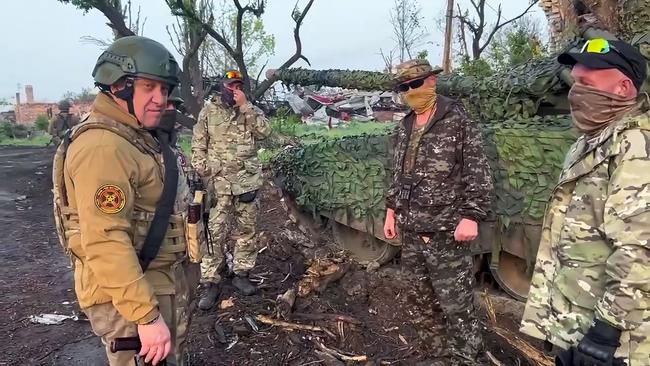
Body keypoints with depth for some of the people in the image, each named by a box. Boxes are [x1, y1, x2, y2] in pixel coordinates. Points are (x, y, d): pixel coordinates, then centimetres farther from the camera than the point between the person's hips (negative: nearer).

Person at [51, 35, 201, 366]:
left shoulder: (143, 136, 9)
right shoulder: (102, 147, -24)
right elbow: (106, 243, -30)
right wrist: (147, 315, -28)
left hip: (167, 283, 10)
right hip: (131, 297, -10)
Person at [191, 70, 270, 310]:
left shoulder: (250, 110, 9)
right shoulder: (209, 111, 4)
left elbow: (264, 132, -9)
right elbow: (198, 145, 3)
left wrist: (245, 106, -11)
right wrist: (201, 172, -6)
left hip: (248, 179, 3)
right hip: (218, 180, -2)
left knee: (247, 229, 9)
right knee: (214, 231, -3)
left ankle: (241, 274, 24)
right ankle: (211, 283, 5)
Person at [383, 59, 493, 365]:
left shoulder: (457, 121, -7)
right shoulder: (405, 126, 12)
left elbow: (477, 172, -10)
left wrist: (471, 216, -17)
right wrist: (392, 209, 17)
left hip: (446, 230, -6)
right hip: (410, 228, 6)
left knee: (455, 300, 2)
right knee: (417, 292, 16)